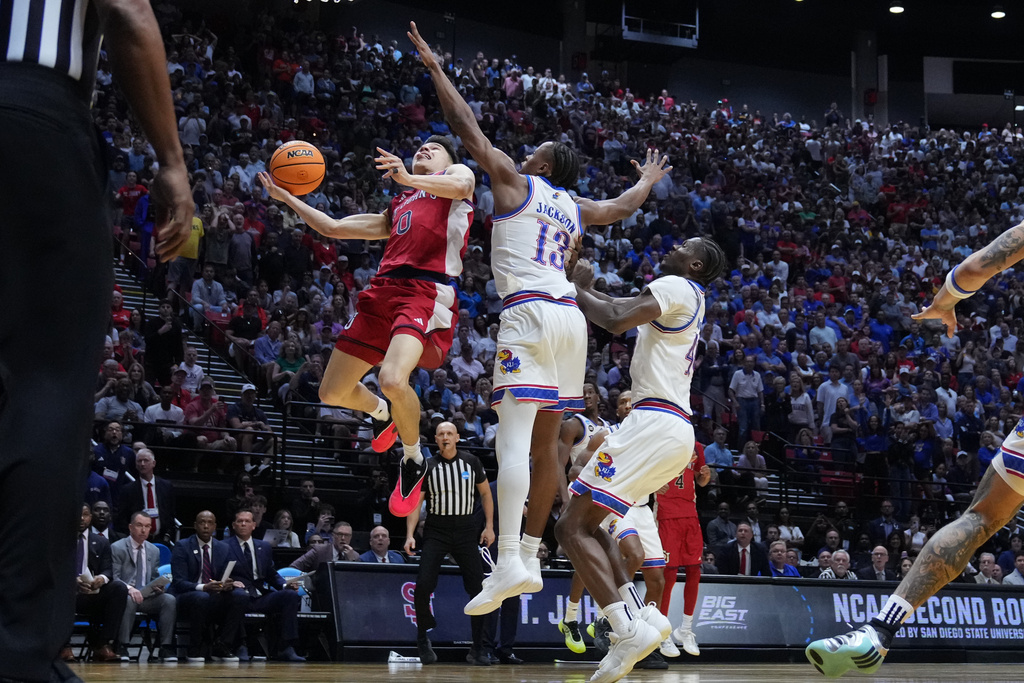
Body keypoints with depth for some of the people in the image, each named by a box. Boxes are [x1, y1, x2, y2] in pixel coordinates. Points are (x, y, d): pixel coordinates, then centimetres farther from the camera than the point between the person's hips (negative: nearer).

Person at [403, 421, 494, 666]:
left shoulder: (471, 462, 4)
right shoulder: (427, 467, 0)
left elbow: (485, 493, 12)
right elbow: (415, 503, 0)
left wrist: (489, 526, 4)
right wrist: (410, 535, -10)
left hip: (465, 529, 1)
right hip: (436, 529, -1)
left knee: (478, 588, -4)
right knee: (423, 585, -13)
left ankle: (477, 649, 6)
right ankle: (423, 638, 11)